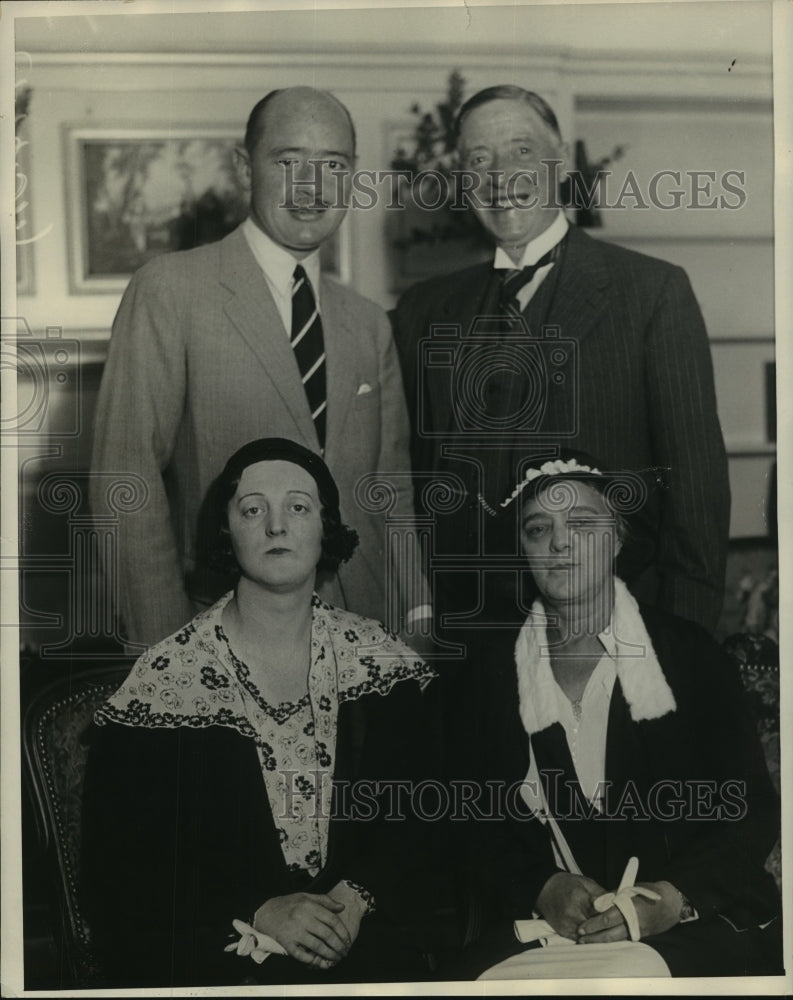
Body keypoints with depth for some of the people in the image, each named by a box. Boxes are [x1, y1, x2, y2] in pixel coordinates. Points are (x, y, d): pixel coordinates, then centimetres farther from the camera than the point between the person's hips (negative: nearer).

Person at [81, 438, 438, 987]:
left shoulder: (379, 660, 5)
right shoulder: (165, 680, -3)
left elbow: (418, 818, 8)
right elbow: (119, 865, -2)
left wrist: (359, 896, -11)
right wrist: (260, 912, -12)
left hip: (366, 928, 3)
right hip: (214, 952, -3)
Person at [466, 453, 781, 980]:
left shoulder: (691, 653, 4)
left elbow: (753, 810, 1)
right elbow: (484, 830, 9)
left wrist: (670, 899, -15)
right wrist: (543, 891, -12)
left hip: (695, 922, -1)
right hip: (550, 928, 1)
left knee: (635, 971, -34)